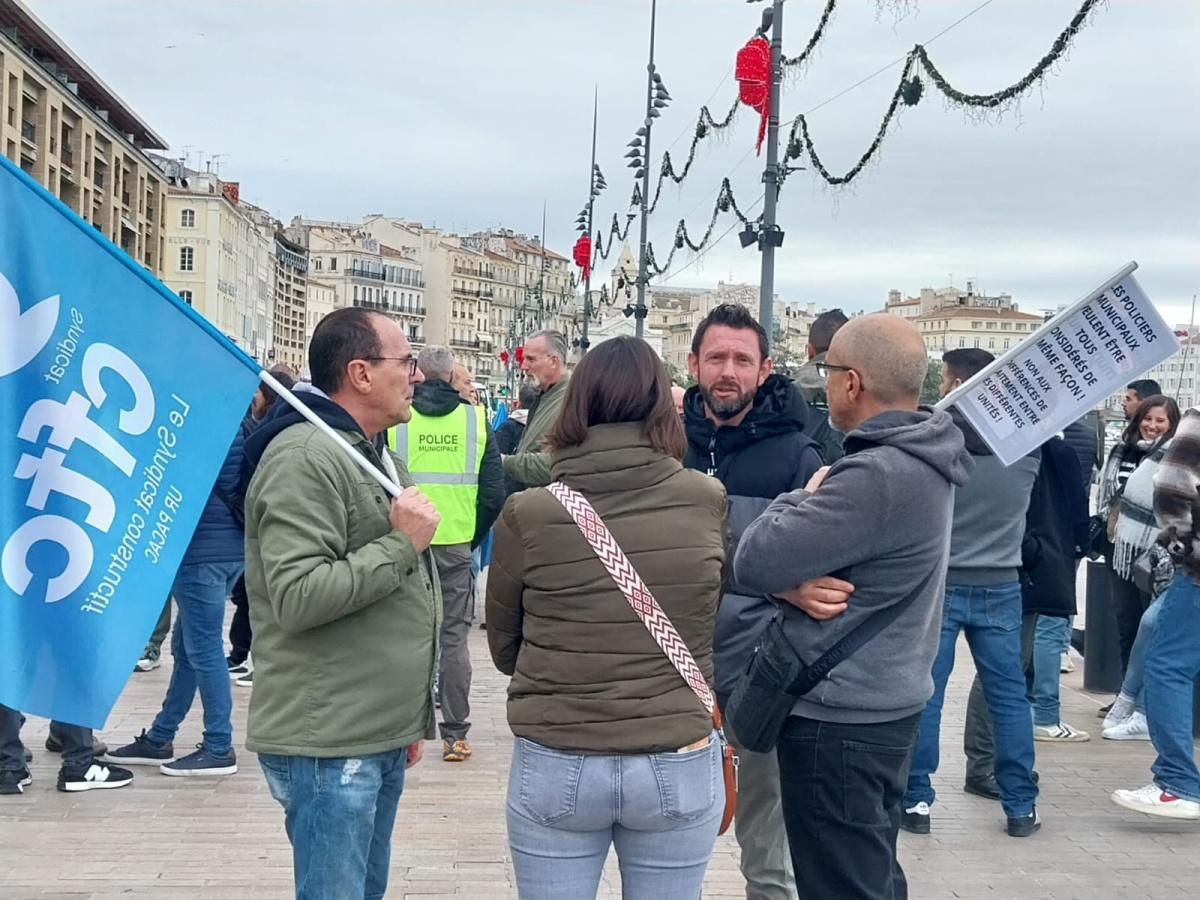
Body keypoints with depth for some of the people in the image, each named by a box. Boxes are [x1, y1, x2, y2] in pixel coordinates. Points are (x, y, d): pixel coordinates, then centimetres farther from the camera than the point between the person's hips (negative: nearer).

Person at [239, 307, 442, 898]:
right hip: (328, 745, -9)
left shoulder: (378, 455, 17)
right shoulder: (304, 457, -16)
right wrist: (401, 545, -19)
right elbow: (298, 598, -26)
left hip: (382, 737, 9)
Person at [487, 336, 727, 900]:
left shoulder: (526, 515, -10)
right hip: (680, 769, 1)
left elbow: (503, 647, 4)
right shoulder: (708, 500, -8)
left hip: (555, 768, 0)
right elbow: (710, 629, 4)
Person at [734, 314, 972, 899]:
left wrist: (803, 498, -6)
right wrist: (792, 585, -12)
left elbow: (754, 561, -23)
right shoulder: (918, 460, 7)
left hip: (839, 719, -10)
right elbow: (826, 545, 10)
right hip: (886, 702, 10)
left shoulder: (878, 476, -25)